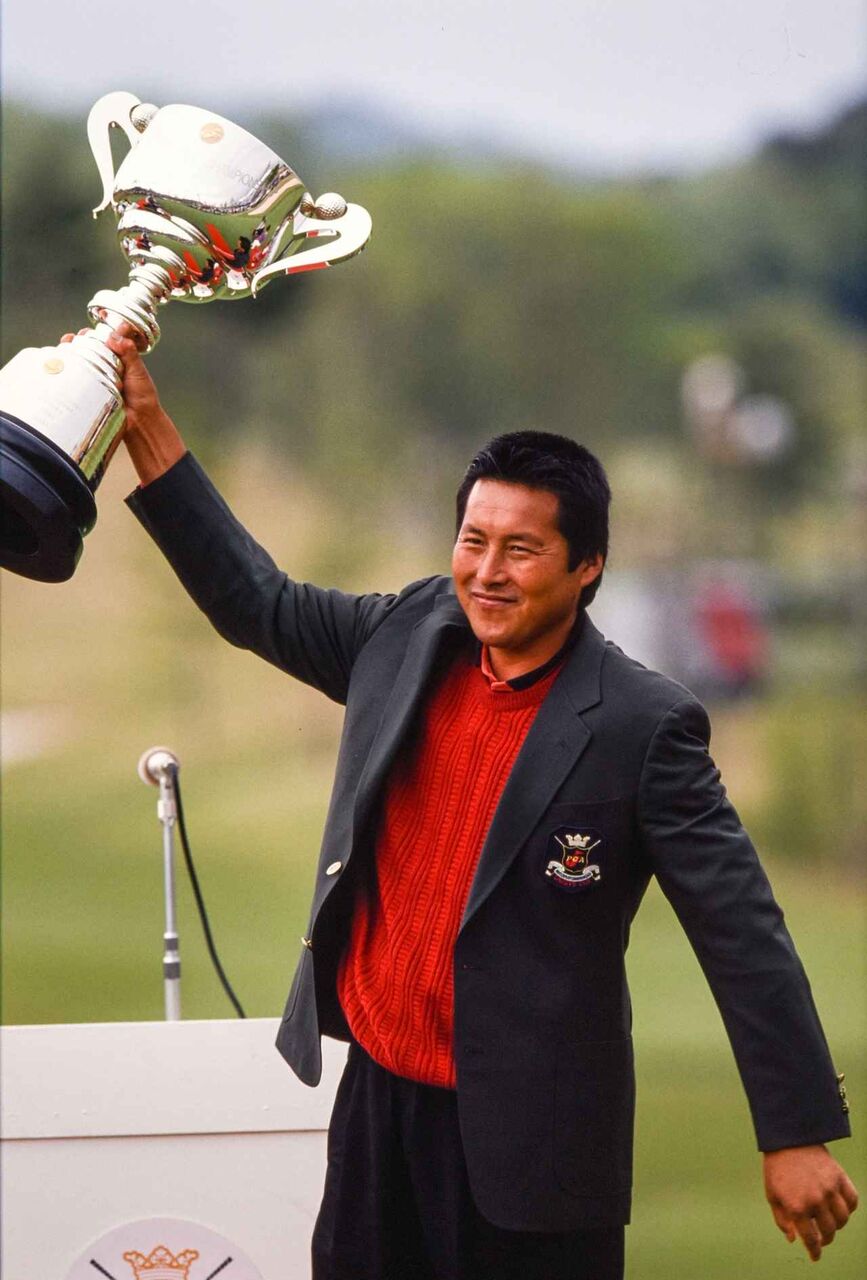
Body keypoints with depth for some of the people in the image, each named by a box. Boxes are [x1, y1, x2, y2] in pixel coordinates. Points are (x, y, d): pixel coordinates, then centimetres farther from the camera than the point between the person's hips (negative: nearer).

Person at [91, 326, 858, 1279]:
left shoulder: (641, 727, -14)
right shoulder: (413, 638, 4)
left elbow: (742, 936, -12)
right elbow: (256, 604, 18)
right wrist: (148, 431, 13)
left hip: (529, 1139, -6)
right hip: (377, 1096, 6)